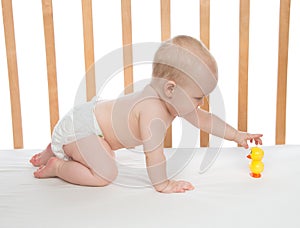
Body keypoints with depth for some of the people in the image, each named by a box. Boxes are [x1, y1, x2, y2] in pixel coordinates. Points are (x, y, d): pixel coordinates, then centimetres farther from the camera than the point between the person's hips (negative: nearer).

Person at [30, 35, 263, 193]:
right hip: (80, 126, -10)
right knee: (105, 174, -22)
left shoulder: (171, 101, -3)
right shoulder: (153, 111, -34)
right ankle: (57, 166, -3)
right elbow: (154, 153, -31)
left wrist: (237, 135, 11)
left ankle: (56, 151, 37)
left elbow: (204, 119, 8)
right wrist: (161, 184, -19)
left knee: (107, 159, 30)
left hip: (93, 113, 10)